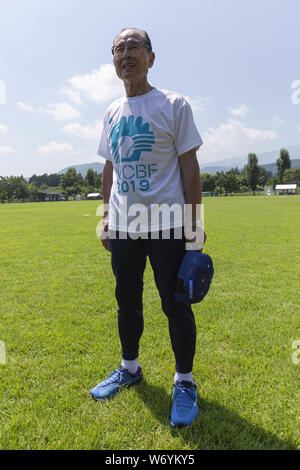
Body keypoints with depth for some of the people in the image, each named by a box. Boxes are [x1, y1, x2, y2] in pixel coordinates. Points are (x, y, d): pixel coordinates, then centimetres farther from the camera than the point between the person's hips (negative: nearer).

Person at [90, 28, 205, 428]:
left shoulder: (173, 105, 0)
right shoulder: (112, 113, 15)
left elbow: (190, 168, -4)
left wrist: (194, 225, -10)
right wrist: (106, 217, 14)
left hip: (167, 226, -5)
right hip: (123, 228, 6)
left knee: (176, 306, 1)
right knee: (127, 302, 14)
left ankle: (185, 382, 20)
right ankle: (130, 368, 35)